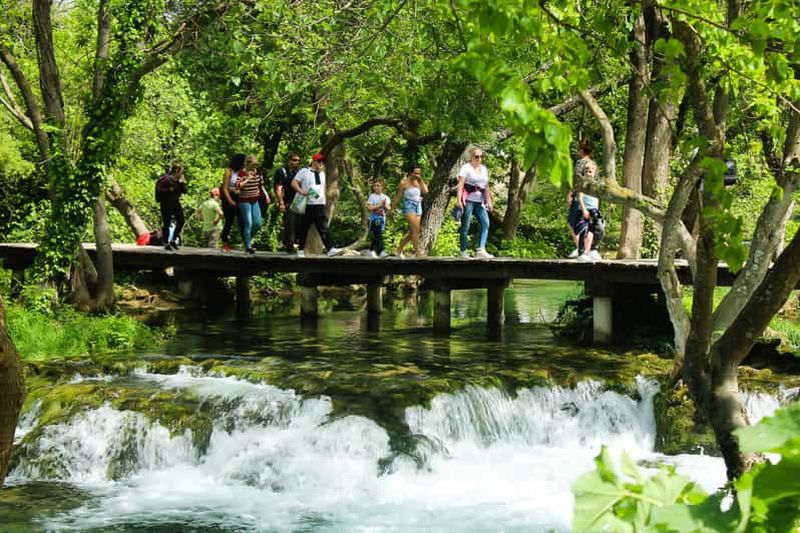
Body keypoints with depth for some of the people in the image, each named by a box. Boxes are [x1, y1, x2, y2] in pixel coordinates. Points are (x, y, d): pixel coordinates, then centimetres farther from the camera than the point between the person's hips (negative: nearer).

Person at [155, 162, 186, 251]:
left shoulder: (179, 180, 8)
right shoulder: (166, 179, -13)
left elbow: (184, 191, 6)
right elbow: (159, 190, -17)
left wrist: (182, 183, -6)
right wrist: (169, 190, -23)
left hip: (175, 203, 7)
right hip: (166, 203, -7)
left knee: (181, 221, 2)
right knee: (166, 223, -1)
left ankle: (173, 240, 16)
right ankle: (166, 243, 6)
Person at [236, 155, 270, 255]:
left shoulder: (258, 172, 7)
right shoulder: (242, 173, -10)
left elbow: (261, 185, 19)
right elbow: (237, 186, -21)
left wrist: (266, 195, 8)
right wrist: (248, 179, -22)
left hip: (255, 201, 6)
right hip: (245, 201, -6)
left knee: (258, 224, 2)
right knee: (248, 224, -7)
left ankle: (249, 239, 27)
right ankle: (248, 246, 2)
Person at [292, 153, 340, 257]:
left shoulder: (323, 174, 19)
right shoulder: (304, 172, 1)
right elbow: (294, 183, -4)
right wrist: (301, 191, -20)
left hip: (320, 205, 4)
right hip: (307, 205, -4)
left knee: (323, 228, -4)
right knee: (304, 228, 2)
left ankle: (329, 249, -10)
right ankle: (301, 250, 11)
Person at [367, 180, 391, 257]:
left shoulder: (385, 197, 11)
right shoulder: (372, 196, 0)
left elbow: (388, 208, 6)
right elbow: (369, 207, -10)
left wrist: (385, 205, -15)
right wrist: (379, 205, -14)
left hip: (382, 218, 4)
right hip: (374, 217, -4)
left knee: (376, 236, 8)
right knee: (378, 235, -15)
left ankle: (372, 249, 24)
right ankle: (381, 251, -23)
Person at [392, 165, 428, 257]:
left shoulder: (418, 182, 8)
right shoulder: (404, 182, -5)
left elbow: (425, 191, -5)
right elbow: (398, 197, 1)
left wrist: (421, 180, -7)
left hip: (418, 208, 6)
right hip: (409, 207, -6)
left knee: (411, 232, 9)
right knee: (416, 229, -19)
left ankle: (399, 249, 24)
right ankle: (417, 252, -17)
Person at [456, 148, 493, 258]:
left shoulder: (484, 169, 18)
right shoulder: (466, 167, -3)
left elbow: (486, 186, 23)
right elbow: (460, 184, -11)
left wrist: (489, 201, 17)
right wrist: (459, 200, -20)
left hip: (479, 201, 6)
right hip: (468, 200, -6)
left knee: (485, 223, -9)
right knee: (466, 225, -3)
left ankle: (481, 249, -13)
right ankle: (463, 252, 2)